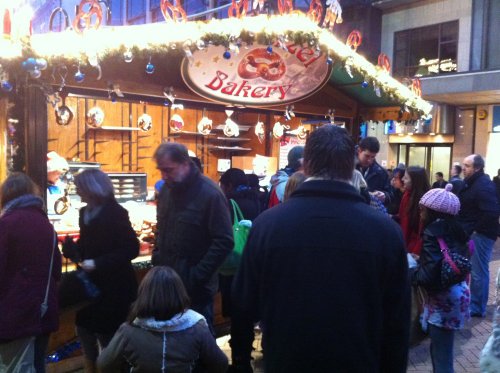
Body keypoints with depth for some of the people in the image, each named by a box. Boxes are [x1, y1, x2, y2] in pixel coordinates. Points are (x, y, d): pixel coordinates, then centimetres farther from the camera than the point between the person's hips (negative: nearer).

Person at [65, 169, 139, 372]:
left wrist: (97, 264, -24)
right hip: (90, 285, 8)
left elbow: (131, 249, -21)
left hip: (112, 287, -7)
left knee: (108, 339, 6)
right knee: (85, 333, 17)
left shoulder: (115, 213, -16)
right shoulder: (86, 212, 7)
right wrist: (74, 250, -4)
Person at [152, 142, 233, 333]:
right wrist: (157, 260, 8)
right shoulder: (166, 190, 6)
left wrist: (197, 277, -19)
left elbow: (224, 242, -18)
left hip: (195, 288, -6)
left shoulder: (210, 194, -16)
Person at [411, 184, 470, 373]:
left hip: (443, 299, -9)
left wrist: (408, 272, -7)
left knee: (441, 355, 1)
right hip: (456, 293, 9)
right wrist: (419, 262, 14)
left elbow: (428, 275, -24)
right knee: (440, 348, 21)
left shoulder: (433, 232, -17)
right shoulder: (455, 230, 7)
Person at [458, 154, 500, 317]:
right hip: (472, 232, 10)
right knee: (476, 269, 18)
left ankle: (477, 308, 13)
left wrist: (476, 229, -18)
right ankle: (473, 302, 30)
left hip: (481, 234, -10)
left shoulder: (484, 185, -20)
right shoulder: (472, 182, 11)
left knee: (478, 271, 1)